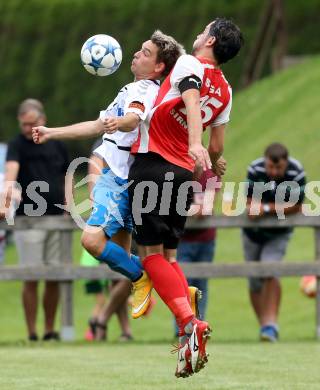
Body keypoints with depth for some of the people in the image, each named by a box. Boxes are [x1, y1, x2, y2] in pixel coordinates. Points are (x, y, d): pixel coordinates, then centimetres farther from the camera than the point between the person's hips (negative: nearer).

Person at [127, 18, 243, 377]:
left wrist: (194, 144, -43)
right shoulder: (224, 91, 13)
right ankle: (189, 340, 2)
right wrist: (215, 163, 42)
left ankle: (189, 323, -23)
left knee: (152, 251, -6)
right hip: (183, 172, 6)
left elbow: (192, 100, -26)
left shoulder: (189, 64, -6)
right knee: (169, 255, 13)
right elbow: (217, 148, 18)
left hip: (152, 163, -6)